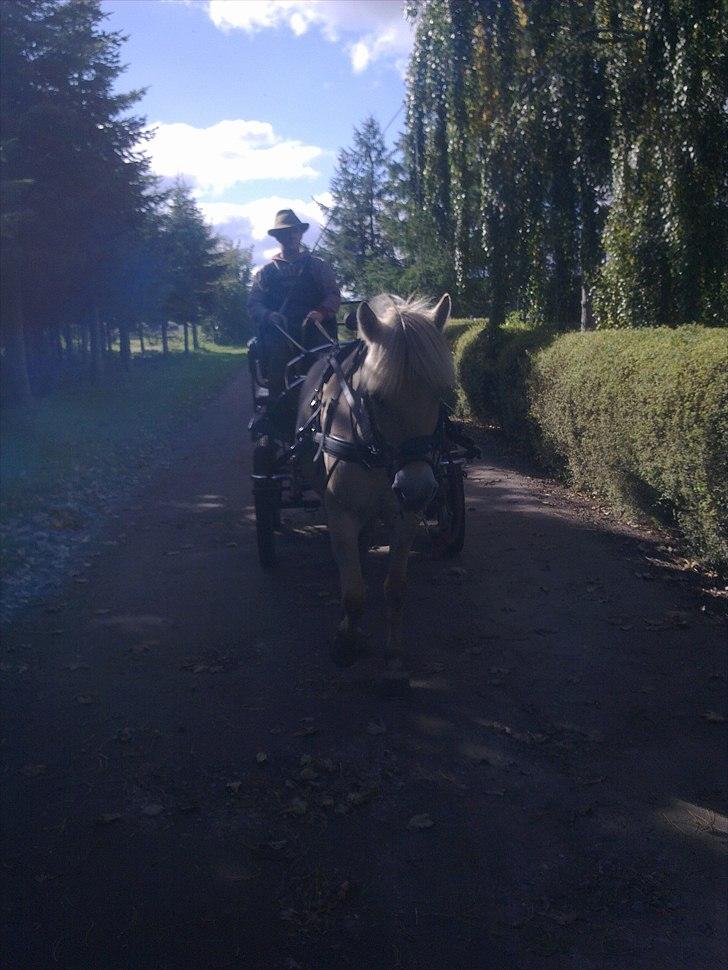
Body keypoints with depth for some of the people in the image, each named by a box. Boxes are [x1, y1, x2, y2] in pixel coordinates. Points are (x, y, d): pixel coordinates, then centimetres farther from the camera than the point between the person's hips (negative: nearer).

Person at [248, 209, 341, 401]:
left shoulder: (318, 266, 14)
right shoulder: (266, 272, 15)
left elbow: (334, 296, 6)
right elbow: (254, 304, 9)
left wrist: (321, 312, -16)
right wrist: (268, 315, -13)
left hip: (315, 337, -1)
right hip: (278, 340, 1)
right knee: (278, 388, 0)